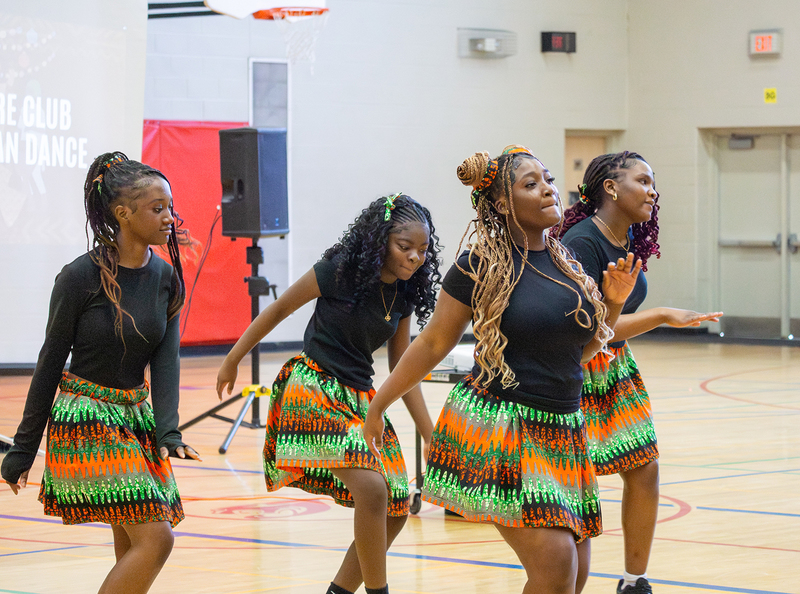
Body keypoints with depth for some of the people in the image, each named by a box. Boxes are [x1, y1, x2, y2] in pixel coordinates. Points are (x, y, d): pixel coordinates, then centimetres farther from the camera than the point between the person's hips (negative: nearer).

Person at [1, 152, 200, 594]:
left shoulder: (166, 279, 2)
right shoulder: (81, 276, -14)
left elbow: (166, 359, -4)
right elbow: (51, 361, -8)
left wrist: (167, 432, -21)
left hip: (136, 416, 6)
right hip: (86, 422, -6)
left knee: (132, 550, 7)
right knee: (155, 539, -16)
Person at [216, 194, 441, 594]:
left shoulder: (403, 295, 5)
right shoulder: (340, 272, -13)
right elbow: (279, 310, -1)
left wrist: (432, 439, 7)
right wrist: (232, 361, 4)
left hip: (360, 397, 7)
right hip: (315, 389, -7)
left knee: (395, 513, 4)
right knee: (371, 488, -26)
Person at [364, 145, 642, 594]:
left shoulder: (571, 265, 10)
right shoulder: (482, 266, -7)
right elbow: (434, 343, 1)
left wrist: (614, 302, 4)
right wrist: (377, 407, 4)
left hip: (564, 430, 7)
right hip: (500, 430, -7)